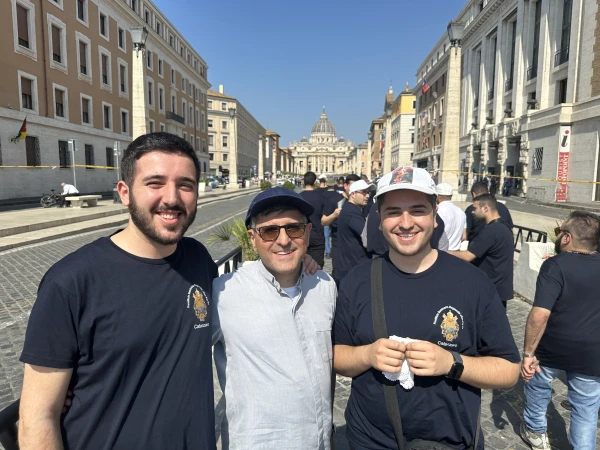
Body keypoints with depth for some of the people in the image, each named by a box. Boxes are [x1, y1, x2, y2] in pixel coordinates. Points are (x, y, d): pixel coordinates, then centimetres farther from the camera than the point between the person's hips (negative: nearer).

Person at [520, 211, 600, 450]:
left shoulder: (555, 265, -18)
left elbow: (540, 314, -26)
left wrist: (528, 353, -20)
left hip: (552, 349, -3)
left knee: (537, 385, 24)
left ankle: (535, 431, 43)